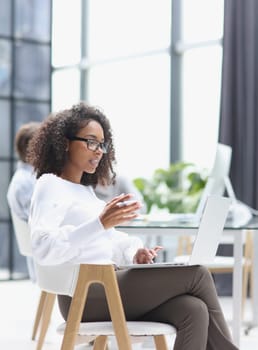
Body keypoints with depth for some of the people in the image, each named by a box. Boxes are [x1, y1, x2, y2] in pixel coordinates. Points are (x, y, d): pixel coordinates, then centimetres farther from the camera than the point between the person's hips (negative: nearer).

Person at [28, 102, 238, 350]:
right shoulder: (50, 186, -2)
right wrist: (100, 223, -29)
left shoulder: (85, 190, 25)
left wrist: (133, 252, 3)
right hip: (84, 295, -8)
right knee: (197, 275, -13)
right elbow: (43, 248, -19)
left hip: (108, 285, 8)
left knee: (193, 310, -17)